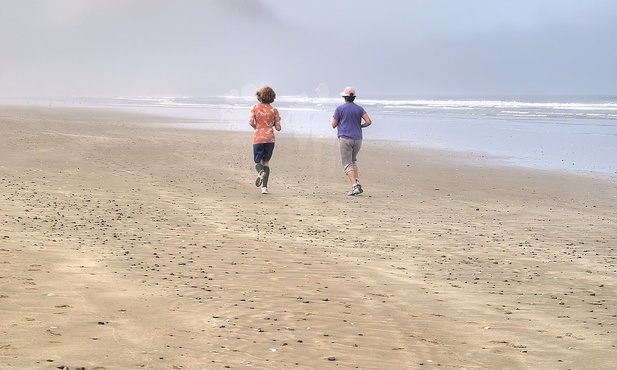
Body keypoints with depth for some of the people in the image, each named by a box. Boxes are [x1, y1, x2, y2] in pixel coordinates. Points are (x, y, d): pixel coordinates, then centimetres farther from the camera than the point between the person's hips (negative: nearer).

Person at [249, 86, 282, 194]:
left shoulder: (255, 107, -1)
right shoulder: (274, 110, -1)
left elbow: (251, 122, -12)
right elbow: (278, 128, -1)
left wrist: (256, 127, 9)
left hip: (258, 138, -1)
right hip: (270, 138, 1)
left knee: (258, 162, 9)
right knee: (266, 162, 11)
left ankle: (261, 172, -28)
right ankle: (264, 187, 1)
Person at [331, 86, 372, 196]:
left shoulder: (340, 108, -2)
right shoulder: (359, 109, 7)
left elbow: (334, 125, 2)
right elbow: (368, 122, -3)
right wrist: (359, 126, 15)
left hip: (345, 138, -4)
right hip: (357, 138, 4)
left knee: (347, 164, -4)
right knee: (353, 160, 24)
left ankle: (355, 186, -21)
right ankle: (357, 182, 9)